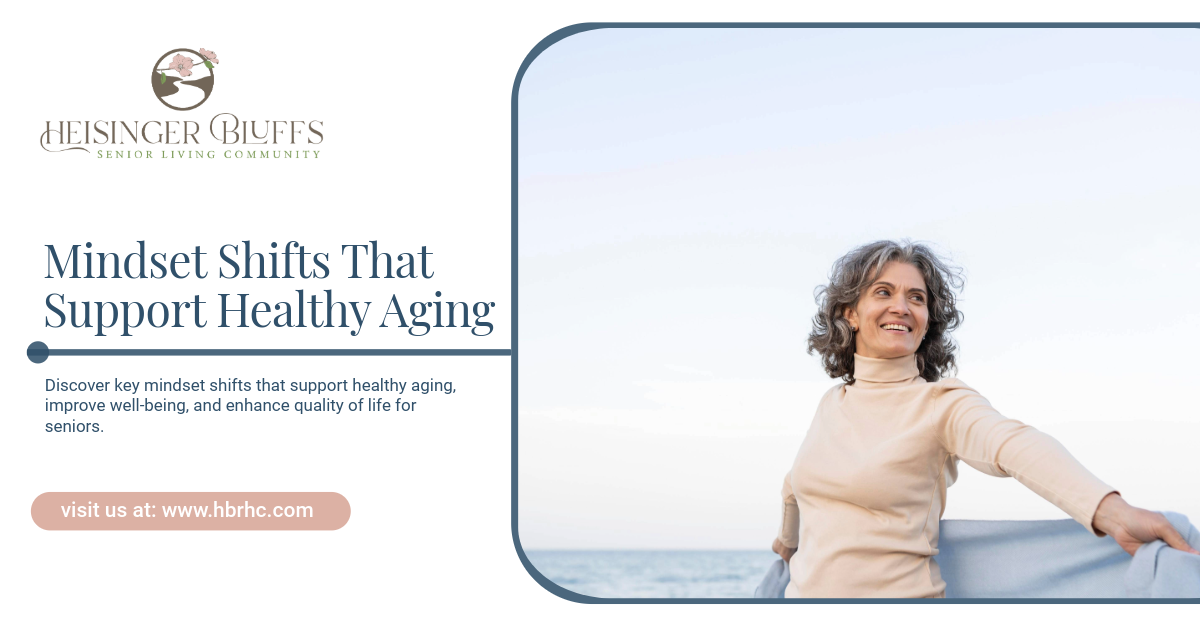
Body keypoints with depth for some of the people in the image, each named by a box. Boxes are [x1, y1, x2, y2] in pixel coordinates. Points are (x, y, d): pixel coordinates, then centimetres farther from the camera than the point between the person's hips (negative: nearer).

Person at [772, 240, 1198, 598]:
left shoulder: (943, 404, -10)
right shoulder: (832, 403, 7)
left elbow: (1015, 446, -30)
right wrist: (789, 540, 42)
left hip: (897, 592, -4)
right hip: (805, 590, 5)